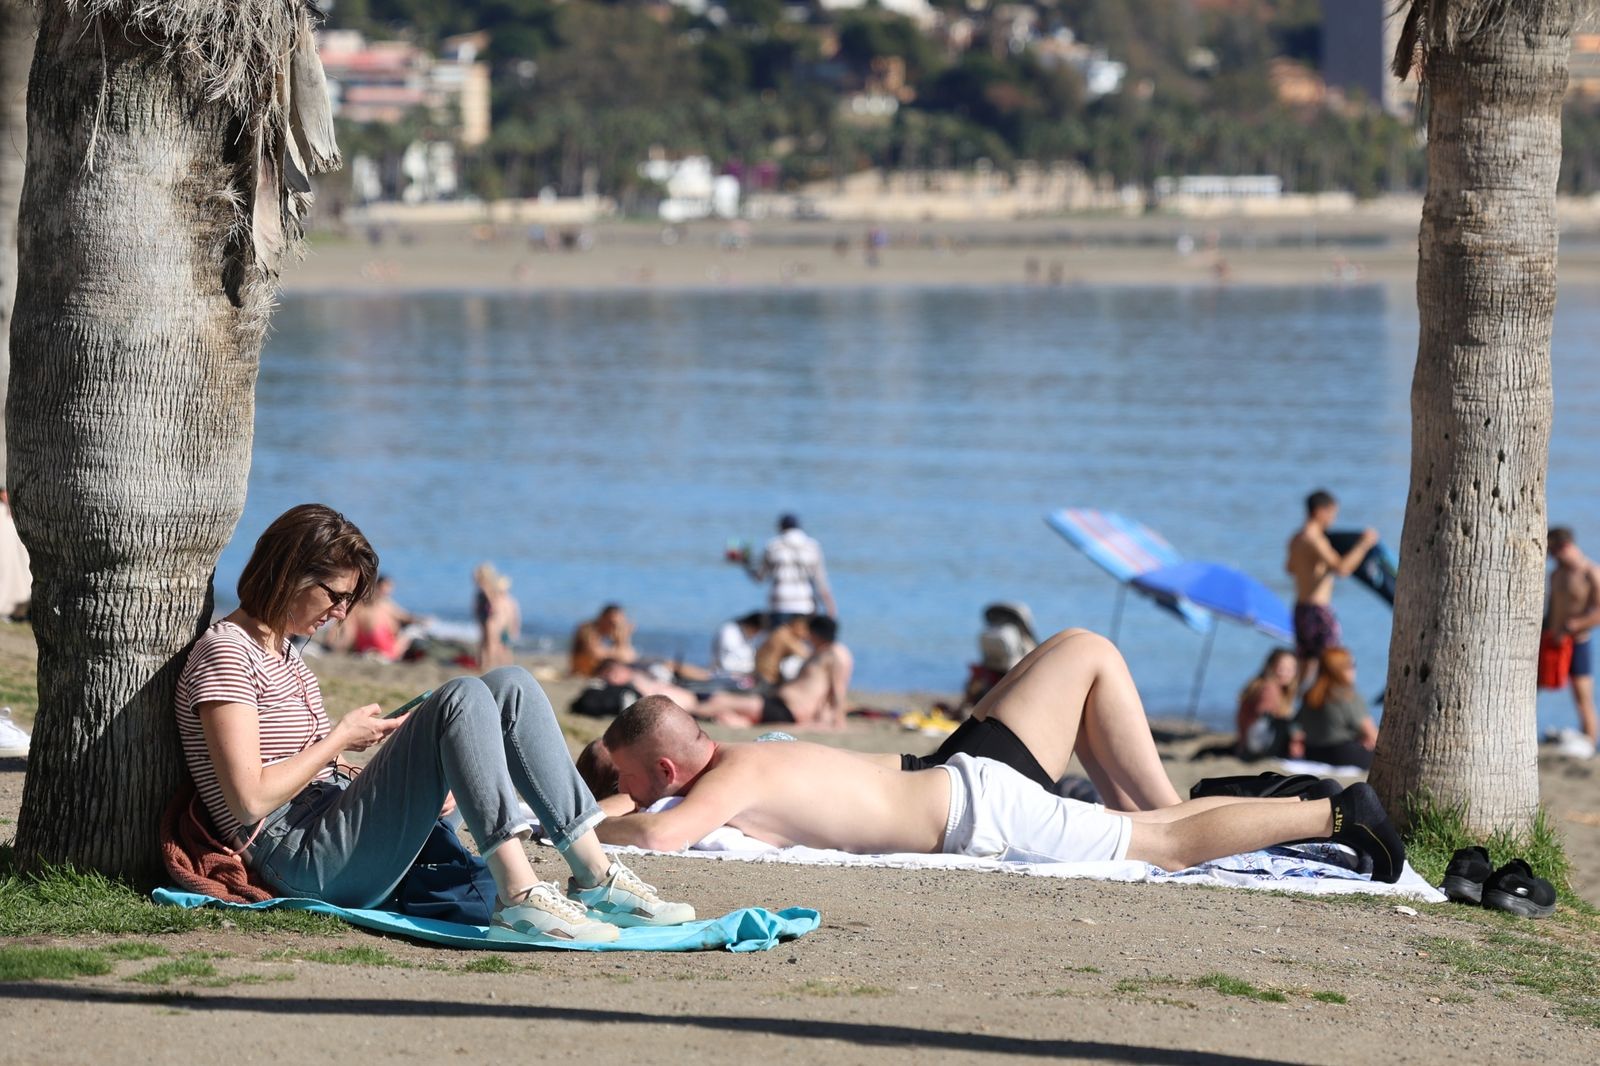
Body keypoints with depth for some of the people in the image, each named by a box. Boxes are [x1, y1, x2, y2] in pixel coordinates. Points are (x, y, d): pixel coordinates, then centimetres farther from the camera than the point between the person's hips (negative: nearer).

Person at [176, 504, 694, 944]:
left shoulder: (282, 651, 22)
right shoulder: (225, 654, -9)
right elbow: (250, 799, -18)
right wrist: (340, 738, -7)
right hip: (303, 863, -10)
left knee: (510, 687, 0)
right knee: (461, 698, -24)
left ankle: (594, 876, -10)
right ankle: (520, 897, -36)